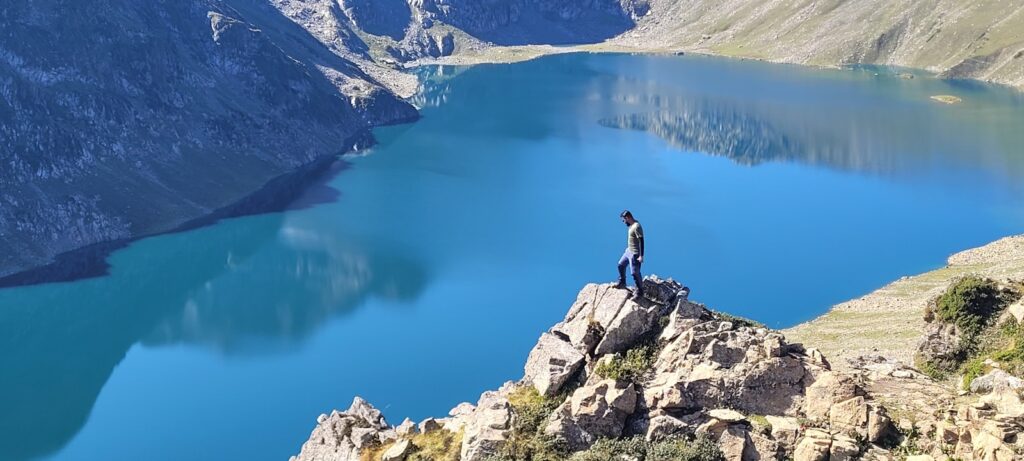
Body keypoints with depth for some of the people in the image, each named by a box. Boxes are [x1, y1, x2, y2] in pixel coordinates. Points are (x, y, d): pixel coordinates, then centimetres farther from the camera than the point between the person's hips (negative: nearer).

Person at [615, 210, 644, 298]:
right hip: (629, 251, 11)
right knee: (621, 265, 22)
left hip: (635, 253, -11)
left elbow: (641, 241, -25)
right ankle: (622, 283, 37)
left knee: (635, 273, -7)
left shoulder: (636, 226, -23)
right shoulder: (631, 225, 7)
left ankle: (640, 292, 2)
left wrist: (641, 256, -26)